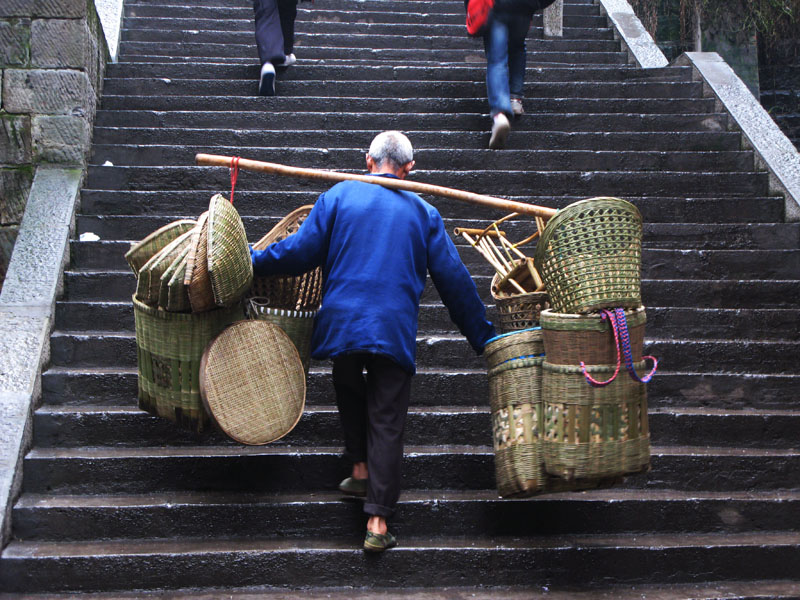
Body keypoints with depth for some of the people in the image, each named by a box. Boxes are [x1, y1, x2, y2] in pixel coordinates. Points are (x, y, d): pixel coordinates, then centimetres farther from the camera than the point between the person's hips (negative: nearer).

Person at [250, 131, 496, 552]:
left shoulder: (340, 195, 6)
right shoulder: (423, 213, 9)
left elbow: (300, 252, 0)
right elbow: (454, 279, 9)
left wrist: (252, 260, 15)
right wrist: (483, 336, 15)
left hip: (342, 322, 0)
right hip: (395, 329, 0)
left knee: (349, 391, 28)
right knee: (386, 422, 3)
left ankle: (360, 468, 27)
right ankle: (377, 521, 0)